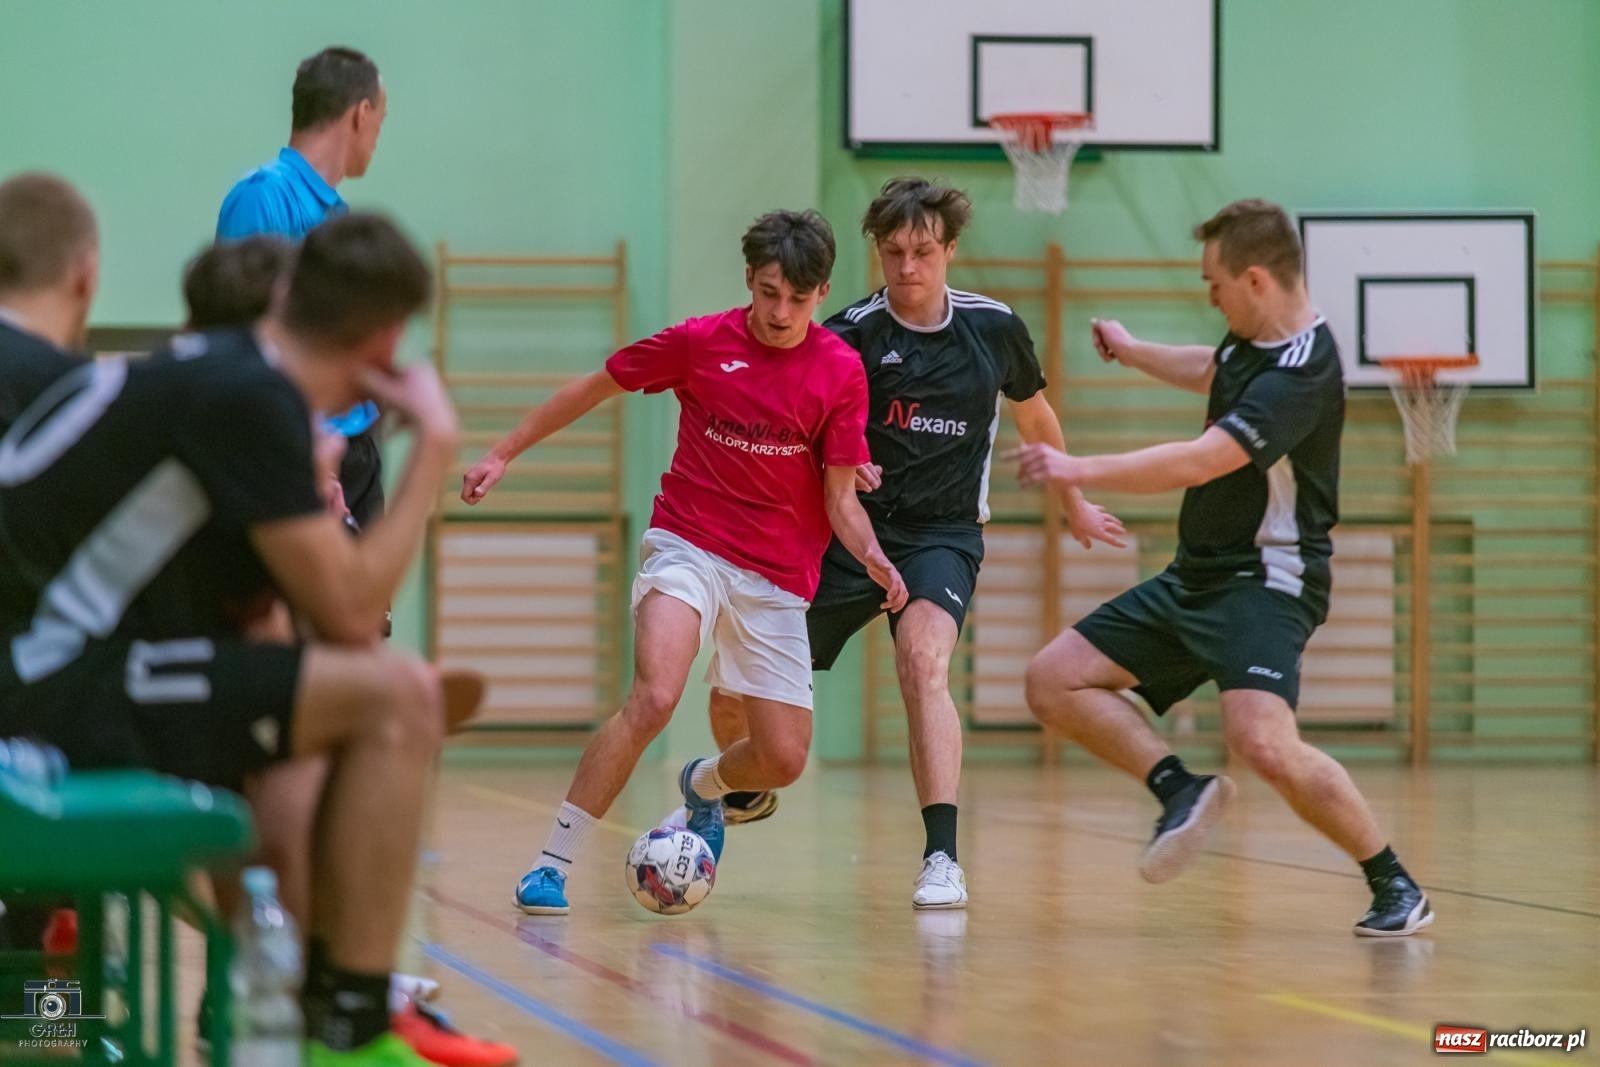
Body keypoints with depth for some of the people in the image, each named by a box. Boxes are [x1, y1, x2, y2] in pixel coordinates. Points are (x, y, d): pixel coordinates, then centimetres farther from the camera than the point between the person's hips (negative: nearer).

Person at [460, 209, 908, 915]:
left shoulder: (841, 371, -3)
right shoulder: (701, 342, -6)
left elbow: (839, 498, -1)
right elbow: (595, 387, 8)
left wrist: (872, 557, -21)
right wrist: (504, 452, 9)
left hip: (779, 578, 3)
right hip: (688, 545, -2)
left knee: (783, 760, -2)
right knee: (654, 697, -28)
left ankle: (705, 785, 36)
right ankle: (553, 864, -20)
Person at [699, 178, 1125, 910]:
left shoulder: (995, 328, 1)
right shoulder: (849, 334, -7)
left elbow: (1034, 415, 20)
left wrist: (1074, 504, 30)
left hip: (943, 533, -1)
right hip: (850, 528, 1)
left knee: (923, 663, -30)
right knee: (737, 694, 2)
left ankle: (942, 858, -33)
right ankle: (744, 794, 37)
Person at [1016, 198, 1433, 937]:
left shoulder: (1300, 374, -23)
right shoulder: (1252, 341, 7)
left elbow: (1199, 462, -32)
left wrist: (1079, 471, -30)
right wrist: (1133, 352, 47)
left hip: (1266, 583, -10)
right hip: (1195, 577, 10)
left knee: (1262, 743, -30)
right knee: (1055, 682, 0)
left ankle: (1395, 887, -12)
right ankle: (1182, 788, 5)